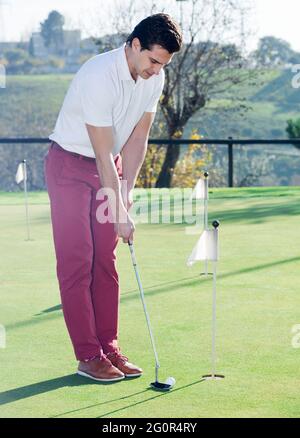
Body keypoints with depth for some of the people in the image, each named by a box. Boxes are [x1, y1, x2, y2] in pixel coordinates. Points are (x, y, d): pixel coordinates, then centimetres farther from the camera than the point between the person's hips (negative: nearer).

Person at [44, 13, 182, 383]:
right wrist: (120, 214, -24)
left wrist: (127, 189, -4)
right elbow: (103, 154, -26)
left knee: (105, 261, 6)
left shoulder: (154, 77, -6)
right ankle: (88, 356, -5)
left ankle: (109, 347, 9)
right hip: (70, 164, -7)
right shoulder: (99, 76, -29)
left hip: (110, 165, 7)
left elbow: (137, 137, 3)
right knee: (76, 262, -7)